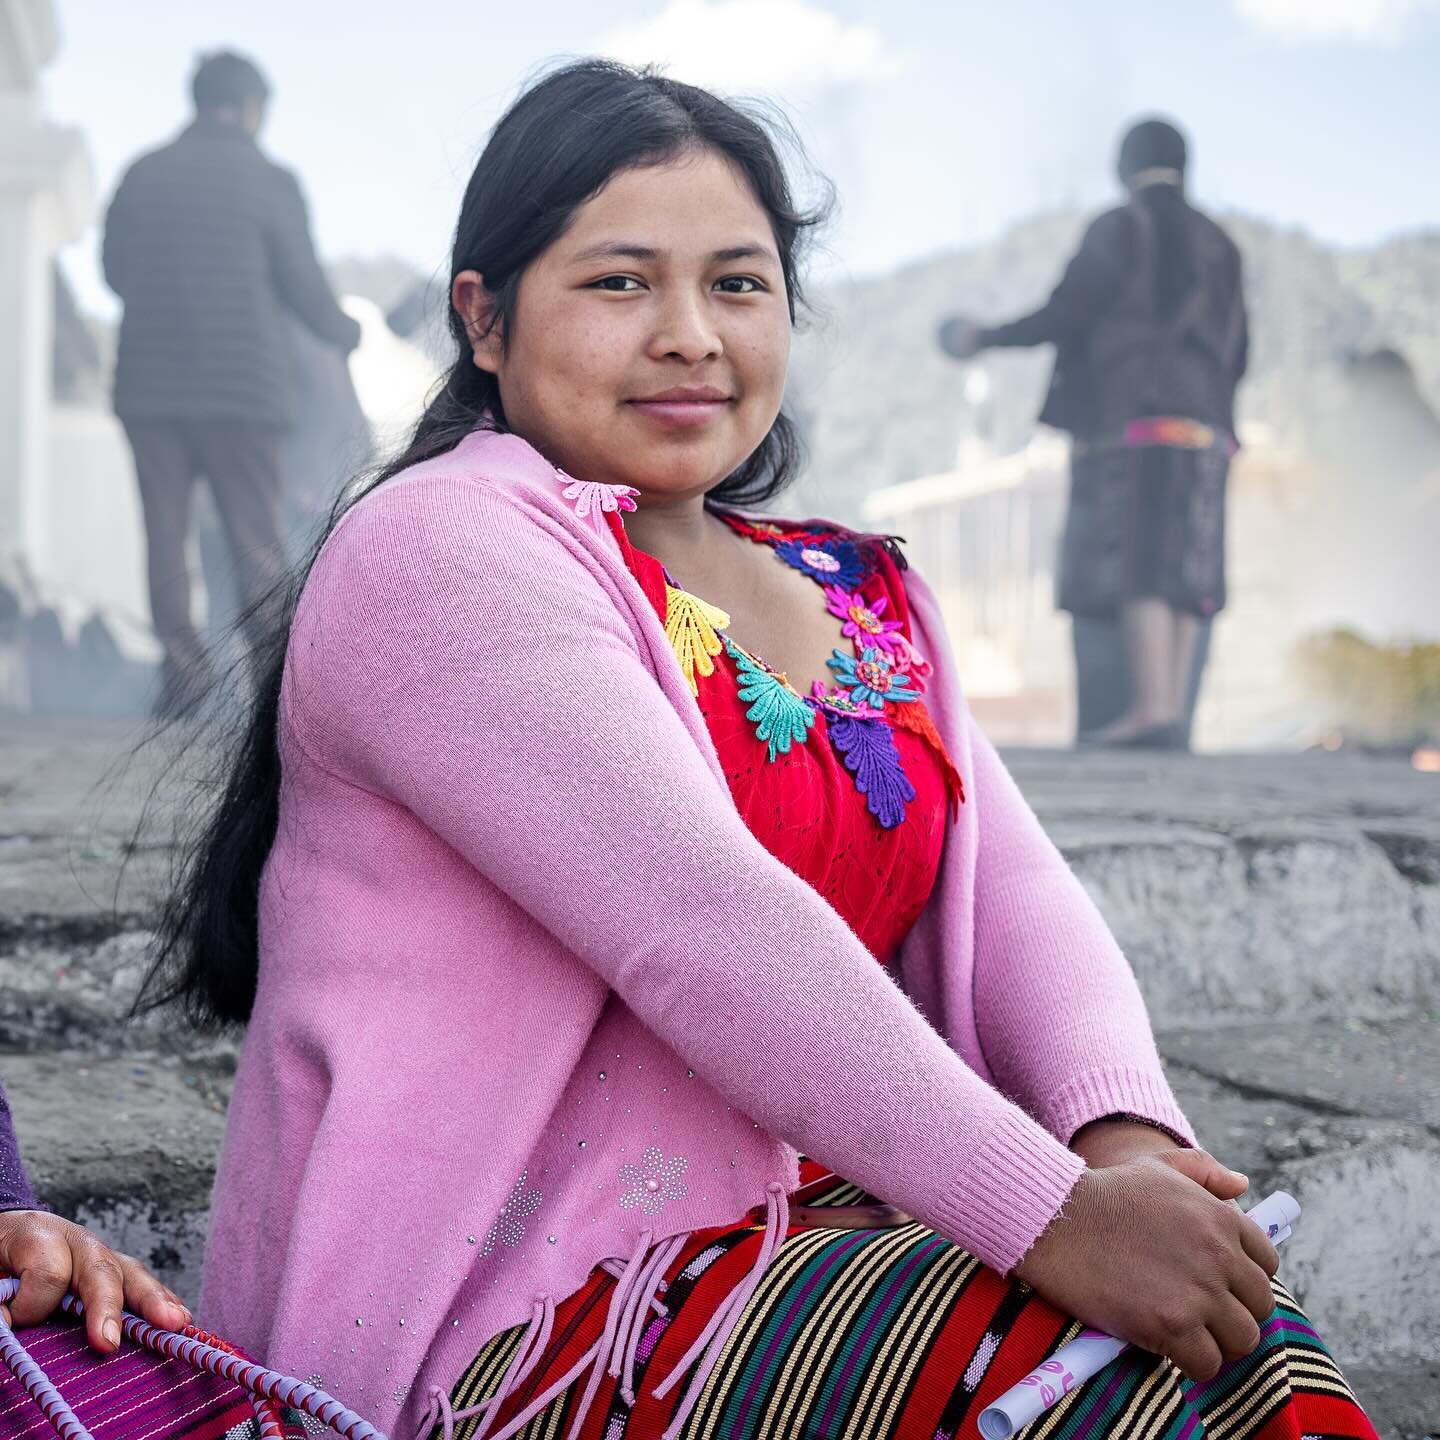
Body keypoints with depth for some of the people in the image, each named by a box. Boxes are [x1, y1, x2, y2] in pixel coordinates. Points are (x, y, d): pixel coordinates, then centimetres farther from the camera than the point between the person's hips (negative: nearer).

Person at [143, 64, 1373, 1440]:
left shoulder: (862, 601, 16)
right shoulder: (440, 551, -10)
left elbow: (1021, 901, 5)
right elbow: (705, 927, -22)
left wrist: (1123, 1128, -16)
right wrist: (1051, 1211, -26)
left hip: (815, 1226, 7)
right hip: (513, 1313, -6)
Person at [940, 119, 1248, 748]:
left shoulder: (1119, 229, 1)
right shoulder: (1219, 245, 18)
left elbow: (1065, 313, -7)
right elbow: (1236, 351, 16)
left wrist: (984, 337, 4)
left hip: (1129, 414, -6)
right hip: (1204, 423, 6)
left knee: (1135, 566, -11)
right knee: (1180, 567, 3)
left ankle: (1151, 705, -20)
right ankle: (1174, 705, -3)